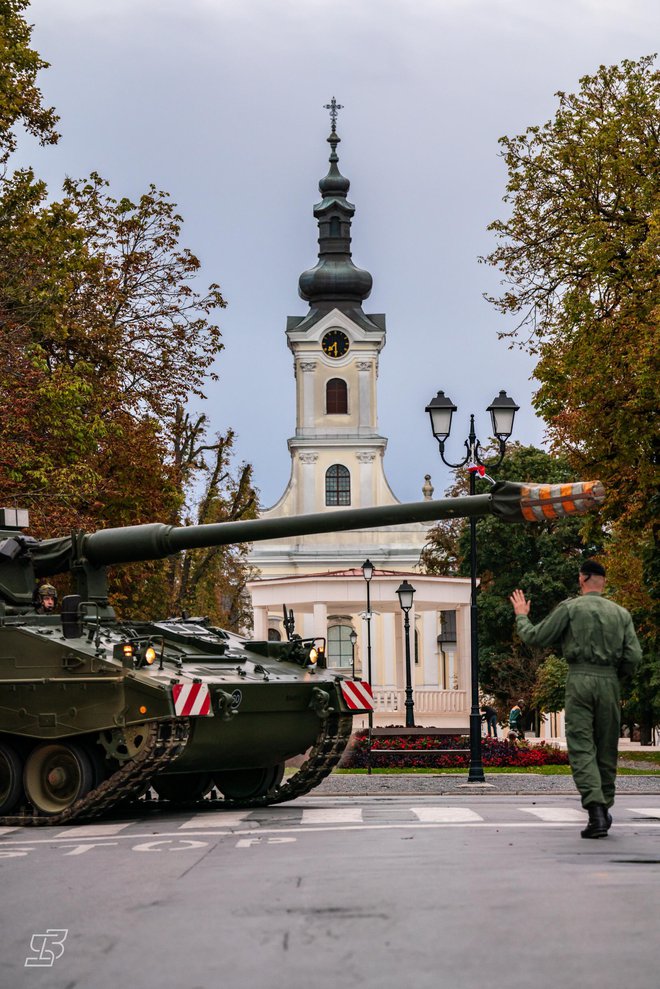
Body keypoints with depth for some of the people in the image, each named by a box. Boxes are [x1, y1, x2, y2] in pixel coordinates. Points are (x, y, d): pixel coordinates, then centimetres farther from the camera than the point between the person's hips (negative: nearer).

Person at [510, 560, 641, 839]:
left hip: (579, 680, -3)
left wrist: (521, 617, 22)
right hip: (609, 683, 3)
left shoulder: (570, 608, 0)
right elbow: (633, 656, 3)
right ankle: (604, 808, 15)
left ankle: (596, 810, -20)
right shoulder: (621, 613, 9)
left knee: (581, 748, -6)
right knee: (607, 750, 12)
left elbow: (535, 637, 3)